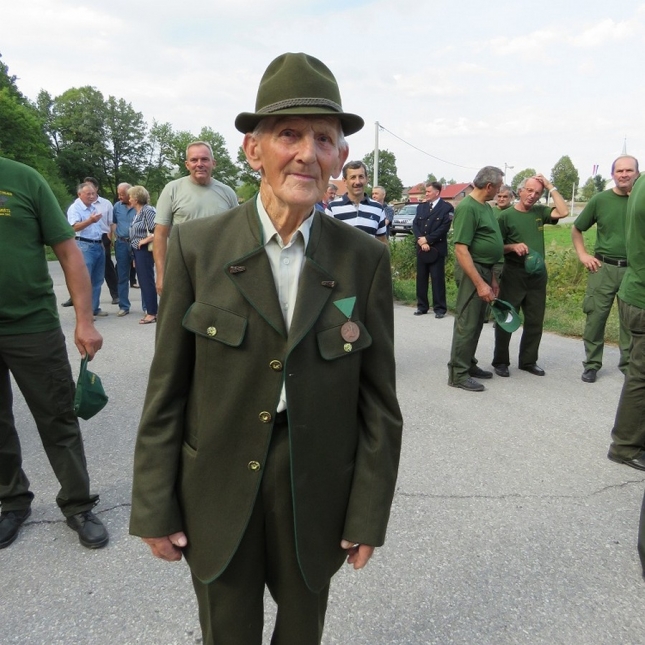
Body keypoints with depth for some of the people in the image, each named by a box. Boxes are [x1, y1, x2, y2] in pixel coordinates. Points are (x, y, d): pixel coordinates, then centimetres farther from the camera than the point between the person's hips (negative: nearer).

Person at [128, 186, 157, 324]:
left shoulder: (147, 210, -13)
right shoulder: (137, 212, 14)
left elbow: (158, 231, -24)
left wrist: (146, 240, -16)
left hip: (144, 250, -9)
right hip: (137, 251, 9)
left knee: (147, 281, -4)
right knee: (143, 280, 12)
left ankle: (152, 313, 2)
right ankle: (149, 309, 20)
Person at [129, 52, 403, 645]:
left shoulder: (366, 259, -7)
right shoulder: (197, 246, -9)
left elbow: (379, 399, -3)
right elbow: (167, 387, -5)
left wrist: (368, 515, -1)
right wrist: (154, 507, -2)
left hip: (317, 496, 1)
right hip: (217, 494, 0)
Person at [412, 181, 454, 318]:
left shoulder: (447, 207, -3)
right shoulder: (421, 206, 14)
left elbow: (444, 228, -11)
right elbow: (415, 224, 6)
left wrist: (427, 239, -12)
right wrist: (420, 240, -9)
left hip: (437, 249, -5)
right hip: (421, 248, 5)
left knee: (438, 279, -2)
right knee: (421, 278, 8)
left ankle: (439, 308, 4)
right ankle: (422, 306, 17)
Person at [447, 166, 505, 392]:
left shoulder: (485, 206, 12)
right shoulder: (467, 207, -17)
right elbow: (461, 249, -22)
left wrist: (492, 278, 18)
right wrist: (480, 283, -25)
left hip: (485, 270, 10)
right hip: (473, 271, -9)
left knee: (477, 322, 16)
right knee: (467, 323, -4)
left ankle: (469, 364, 27)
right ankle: (458, 374, 3)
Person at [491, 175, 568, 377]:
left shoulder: (540, 212, 8)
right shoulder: (506, 216, -5)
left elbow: (563, 212, -7)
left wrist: (551, 187, -5)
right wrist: (513, 247, -23)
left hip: (537, 274, 5)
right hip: (513, 274, -5)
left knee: (535, 321, 10)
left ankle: (528, 361, 22)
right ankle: (500, 361, 13)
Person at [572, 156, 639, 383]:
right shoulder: (600, 200, 2)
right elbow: (576, 229, 12)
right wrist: (583, 255, 3)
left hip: (634, 270, 1)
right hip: (603, 268, 0)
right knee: (595, 317, 1)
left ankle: (628, 364, 22)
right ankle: (591, 364, 13)